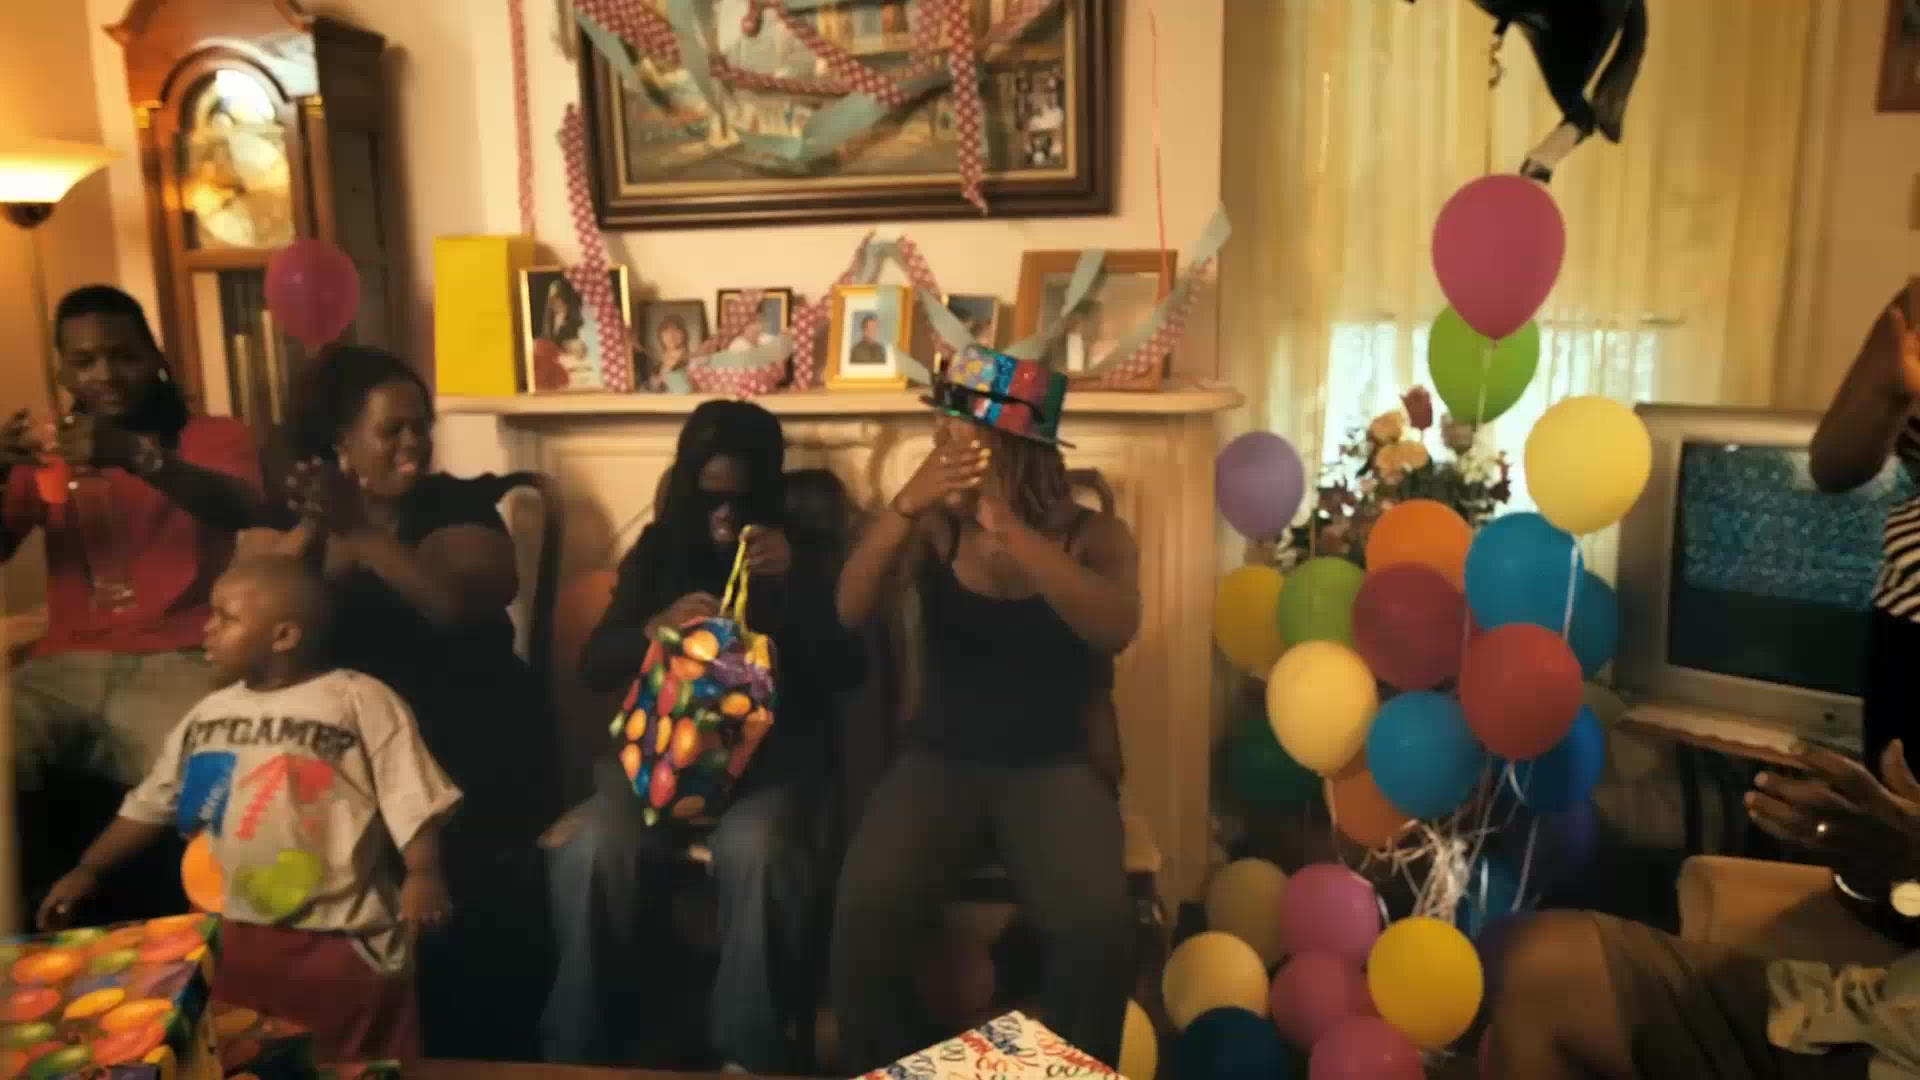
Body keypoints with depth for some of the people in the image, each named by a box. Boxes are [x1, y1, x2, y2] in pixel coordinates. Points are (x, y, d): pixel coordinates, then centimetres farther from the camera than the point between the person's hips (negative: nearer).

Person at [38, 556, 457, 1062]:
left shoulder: (360, 700, -11)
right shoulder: (208, 714, 8)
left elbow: (410, 798, -14)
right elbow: (150, 804, 19)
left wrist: (422, 873, -25)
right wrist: (88, 869, 17)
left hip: (343, 942, -6)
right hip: (236, 941, 6)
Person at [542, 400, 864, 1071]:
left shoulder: (806, 555, 9)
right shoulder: (656, 550, 13)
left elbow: (848, 670, -4)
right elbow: (594, 667, 6)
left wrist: (792, 583, -18)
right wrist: (655, 628, -16)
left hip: (771, 751, -1)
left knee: (749, 848, -36)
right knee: (589, 851, -29)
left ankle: (749, 1054, -20)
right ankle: (579, 1049, -11)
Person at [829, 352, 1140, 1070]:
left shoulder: (1094, 536, -3)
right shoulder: (936, 529, 1)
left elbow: (1115, 629, -24)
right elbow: (851, 611, -13)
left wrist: (1009, 527, -32)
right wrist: (905, 505, -28)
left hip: (1053, 767, -1)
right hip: (940, 759, 1)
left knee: (1097, 925, -28)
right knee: (867, 908, -26)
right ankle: (882, 1075, 0)